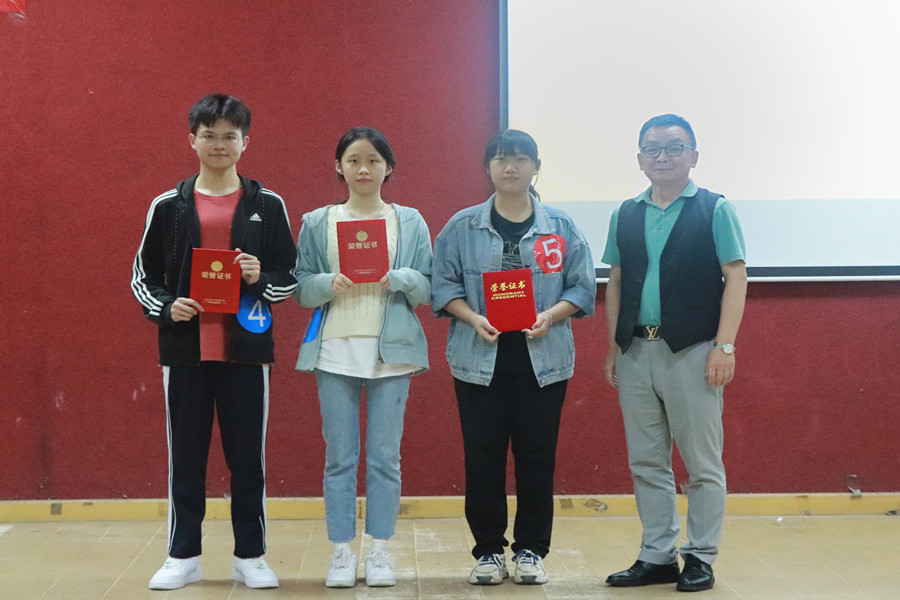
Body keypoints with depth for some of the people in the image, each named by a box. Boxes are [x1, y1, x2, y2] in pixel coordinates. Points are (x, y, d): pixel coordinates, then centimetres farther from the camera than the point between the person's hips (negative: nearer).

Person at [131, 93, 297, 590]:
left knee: (247, 454, 5)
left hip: (246, 347, 0)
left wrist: (262, 279, -13)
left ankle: (250, 555, 17)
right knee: (185, 453, 7)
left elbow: (290, 275, 8)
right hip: (185, 349, 1)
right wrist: (165, 307, -9)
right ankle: (183, 556, 19)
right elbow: (143, 276, 9)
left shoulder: (268, 206, 5)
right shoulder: (168, 206, 6)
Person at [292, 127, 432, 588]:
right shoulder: (317, 223, 9)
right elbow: (300, 288, 4)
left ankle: (379, 552, 12)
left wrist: (397, 278, -14)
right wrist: (330, 283, -15)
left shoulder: (410, 222, 8)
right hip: (335, 350, 0)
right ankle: (341, 553, 10)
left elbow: (428, 287, 4)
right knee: (339, 458, 2)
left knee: (385, 456, 2)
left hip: (391, 351, 0)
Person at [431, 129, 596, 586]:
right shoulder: (462, 227, 5)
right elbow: (443, 285, 3)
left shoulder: (561, 227, 6)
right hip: (480, 358, 0)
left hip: (543, 358, 0)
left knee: (537, 457, 3)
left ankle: (531, 551, 15)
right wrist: (473, 318, -13)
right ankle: (489, 551, 14)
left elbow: (583, 286, 5)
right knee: (482, 458, 2)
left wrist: (550, 316, -12)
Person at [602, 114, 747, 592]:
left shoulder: (714, 210, 0)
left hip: (691, 352, -4)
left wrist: (724, 345, -12)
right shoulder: (627, 216, 12)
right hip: (636, 352, 4)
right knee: (646, 464, 10)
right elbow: (616, 284, 15)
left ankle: (701, 558, 13)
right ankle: (657, 557, 19)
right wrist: (612, 348, 10)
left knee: (702, 464, 2)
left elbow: (735, 278, -5)